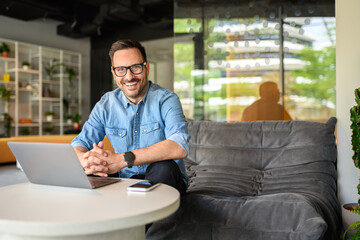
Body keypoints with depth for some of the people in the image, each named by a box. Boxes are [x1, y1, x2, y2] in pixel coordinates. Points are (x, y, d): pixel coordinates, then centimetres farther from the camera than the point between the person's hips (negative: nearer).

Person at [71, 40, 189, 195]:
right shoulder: (106, 104, 4)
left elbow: (180, 147, -28)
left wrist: (123, 159, -35)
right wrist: (86, 161, -25)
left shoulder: (166, 99, -11)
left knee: (162, 166, -35)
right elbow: (79, 143, 2)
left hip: (163, 181, -2)